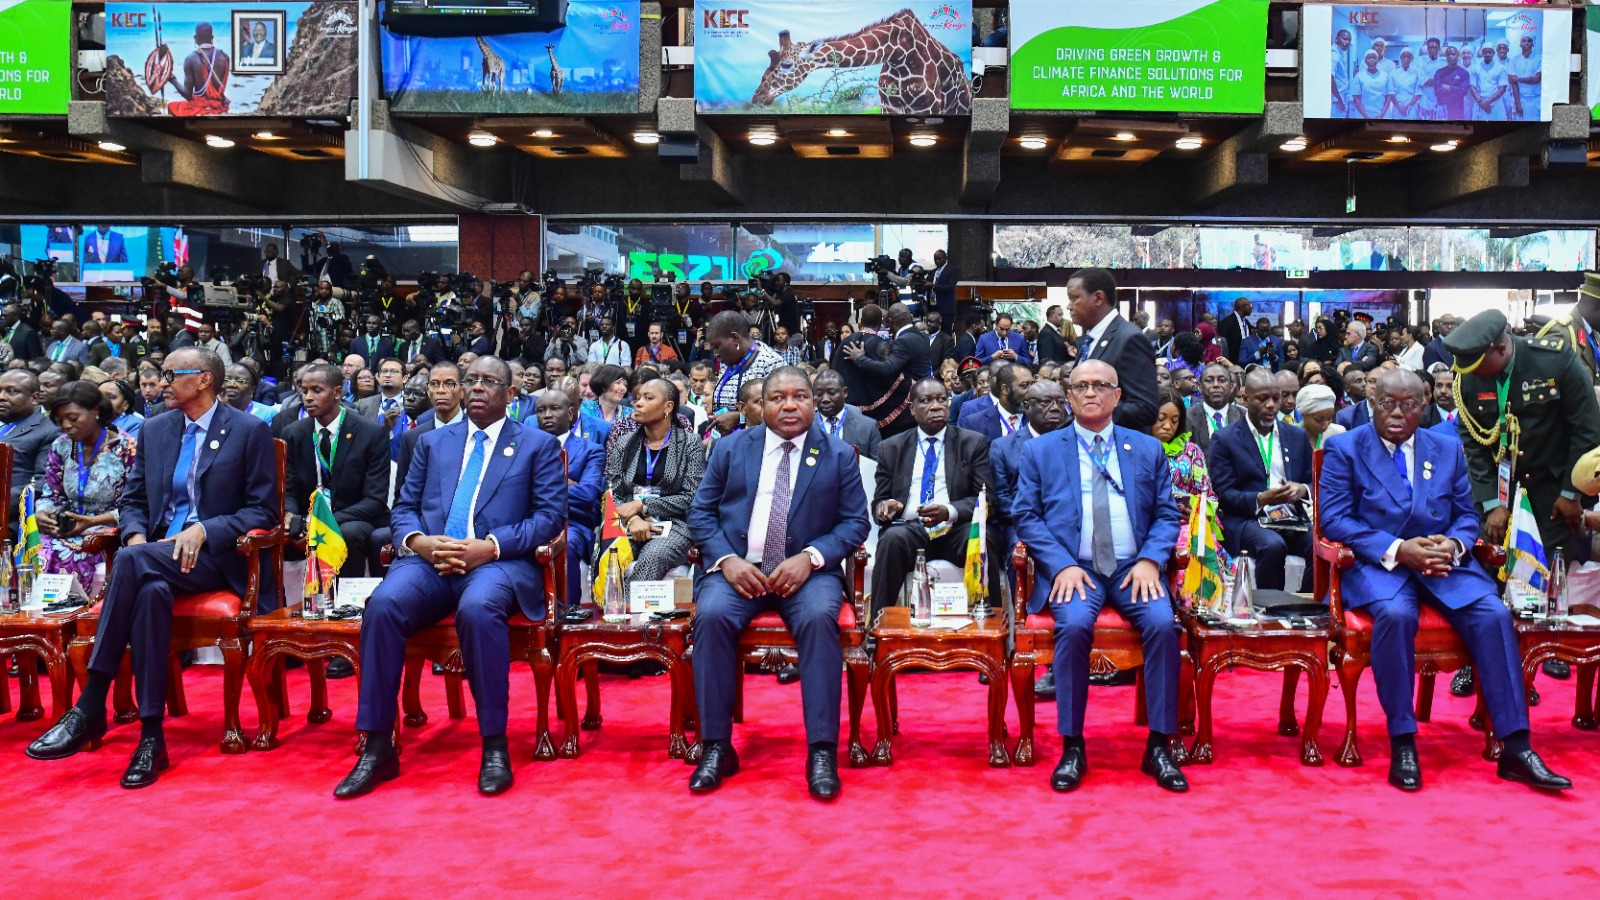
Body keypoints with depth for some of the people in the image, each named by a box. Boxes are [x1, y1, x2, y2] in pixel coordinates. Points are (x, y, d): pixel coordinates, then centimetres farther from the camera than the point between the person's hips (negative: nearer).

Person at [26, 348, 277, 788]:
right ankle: (151, 737, -32)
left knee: (132, 562, -33)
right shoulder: (154, 430, 17)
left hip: (219, 557, -4)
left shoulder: (250, 431, 0)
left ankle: (90, 708, -29)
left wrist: (203, 530, -19)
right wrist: (135, 534, -5)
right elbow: (132, 499, 18)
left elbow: (263, 510, -4)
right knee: (151, 591, -33)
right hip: (158, 554, 4)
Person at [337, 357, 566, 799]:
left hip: (499, 563, -3)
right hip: (430, 560, 3)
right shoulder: (433, 442, 24)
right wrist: (419, 542, -6)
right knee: (383, 604, -29)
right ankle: (378, 748, -20)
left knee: (478, 609, -37)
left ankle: (495, 745, -24)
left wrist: (490, 546, -13)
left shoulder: (539, 445, 13)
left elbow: (551, 516, 2)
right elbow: (404, 508, 18)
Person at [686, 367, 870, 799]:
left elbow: (855, 522, 3)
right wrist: (727, 560, -10)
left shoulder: (839, 454, 7)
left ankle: (822, 751, -25)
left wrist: (810, 558, -14)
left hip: (807, 571, -1)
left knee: (819, 618, -32)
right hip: (739, 569, 1)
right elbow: (701, 512, 8)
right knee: (712, 614, -29)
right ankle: (716, 746, -19)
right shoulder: (732, 447, 10)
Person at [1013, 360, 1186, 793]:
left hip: (1133, 568, 2)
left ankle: (1159, 746, -13)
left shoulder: (1148, 449, 15)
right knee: (1074, 625, -31)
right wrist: (1063, 565, -11)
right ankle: (1072, 748, -18)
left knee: (1163, 624, -27)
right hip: (1072, 568, -1)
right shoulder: (1040, 450, 10)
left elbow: (1167, 514, 11)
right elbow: (1026, 516, 3)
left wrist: (1150, 561, -8)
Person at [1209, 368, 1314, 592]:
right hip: (1246, 518, -4)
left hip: (1292, 519, 4)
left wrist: (1302, 489, -7)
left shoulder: (1297, 436, 17)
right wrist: (1261, 499, -19)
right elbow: (1222, 493, -3)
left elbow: (1314, 482, 18)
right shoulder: (1225, 439, 4)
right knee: (1272, 545, -36)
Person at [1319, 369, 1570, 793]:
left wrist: (1453, 545, -10)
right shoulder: (1344, 449, 3)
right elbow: (1334, 519, -7)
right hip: (1377, 564, -4)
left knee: (1494, 614, -23)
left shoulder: (1447, 451, 17)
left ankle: (1515, 748, -16)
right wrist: (1398, 550, -18)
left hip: (1443, 562, 4)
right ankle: (1402, 743, -24)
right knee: (1396, 613, -35)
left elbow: (1466, 515, 15)